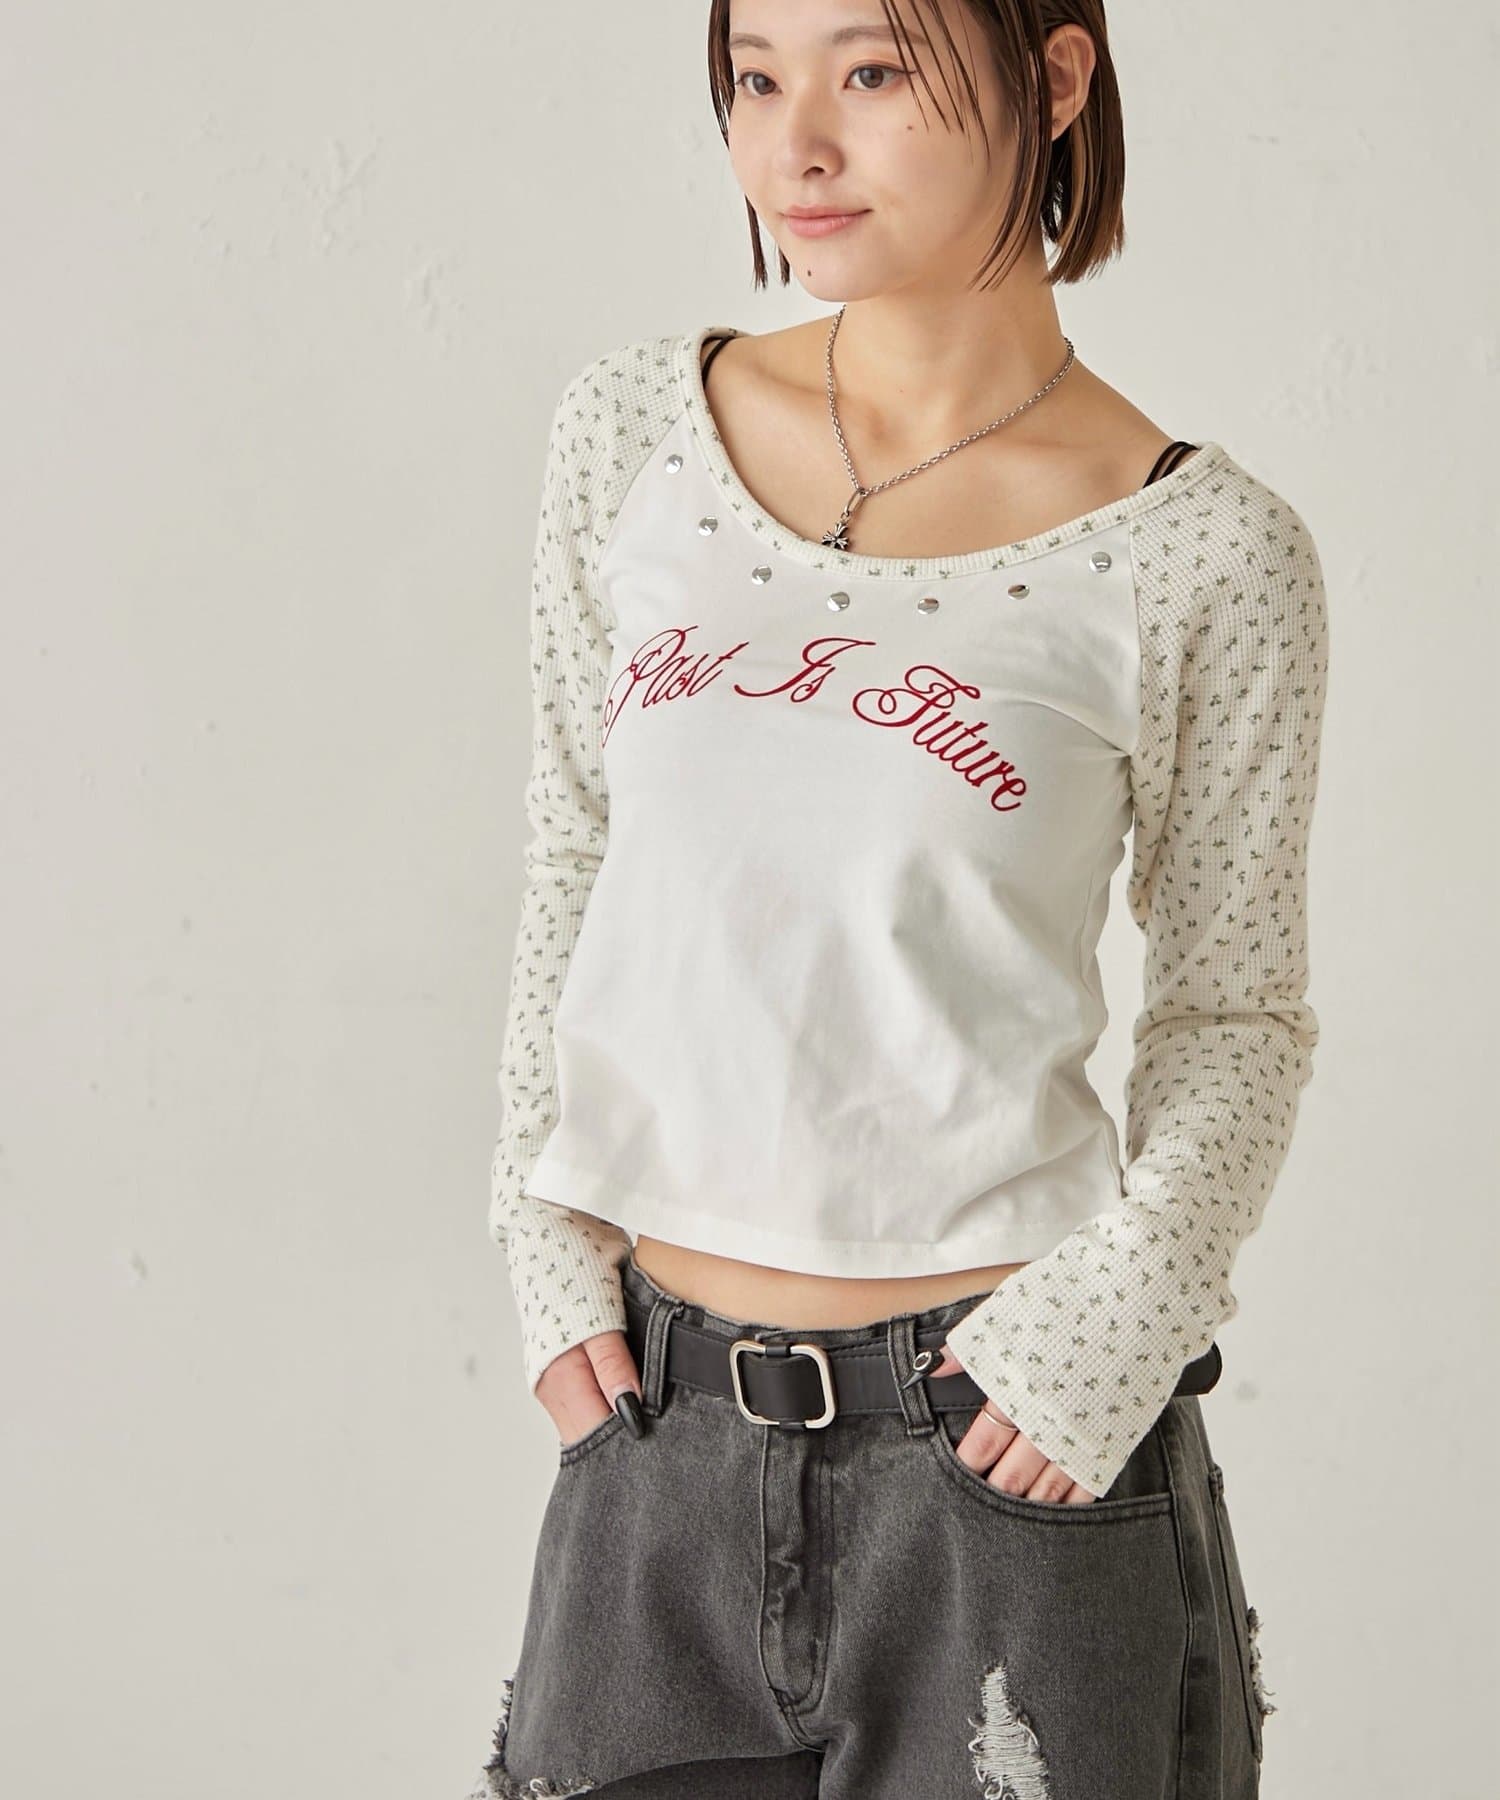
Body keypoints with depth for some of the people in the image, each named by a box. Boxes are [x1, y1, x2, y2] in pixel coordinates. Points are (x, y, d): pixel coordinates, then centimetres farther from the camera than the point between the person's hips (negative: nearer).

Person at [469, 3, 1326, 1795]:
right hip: (656, 1409, 3)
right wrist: (551, 1230, 3)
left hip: (997, 1434, -3)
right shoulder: (632, 427, 0)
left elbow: (1236, 1005, 1)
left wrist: (1119, 1320, -11)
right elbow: (575, 855, 9)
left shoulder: (1207, 551, -8)